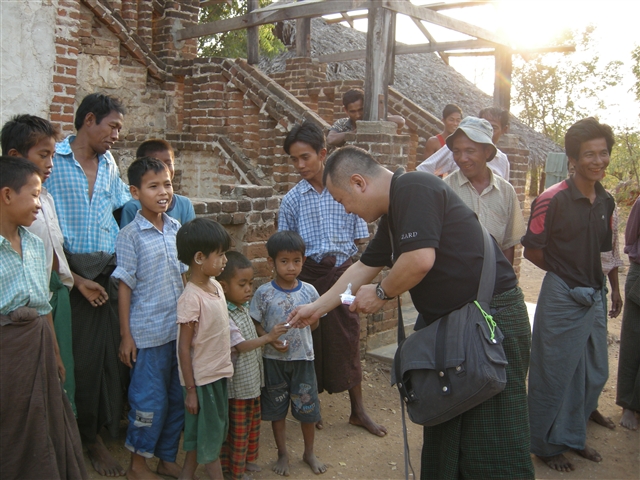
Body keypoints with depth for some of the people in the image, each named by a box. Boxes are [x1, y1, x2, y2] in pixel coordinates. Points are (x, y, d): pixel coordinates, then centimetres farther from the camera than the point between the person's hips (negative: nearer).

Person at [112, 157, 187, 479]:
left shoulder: (177, 229, 5)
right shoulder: (130, 235, -9)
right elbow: (125, 286, -8)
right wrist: (125, 336, -8)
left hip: (180, 329, 5)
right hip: (148, 332, -5)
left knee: (178, 397, 13)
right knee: (150, 400, 3)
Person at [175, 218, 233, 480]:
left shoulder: (216, 286, 1)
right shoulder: (191, 299, -23)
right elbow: (184, 348, -18)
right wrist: (190, 389, -14)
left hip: (219, 373, 8)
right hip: (202, 378, -8)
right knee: (208, 430, 7)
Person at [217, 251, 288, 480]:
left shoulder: (244, 308, 3)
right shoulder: (225, 317, -25)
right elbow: (241, 345, -26)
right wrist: (268, 337, -31)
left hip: (253, 379, 9)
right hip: (238, 383, -9)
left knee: (253, 423, 22)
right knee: (238, 429, 7)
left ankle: (249, 459, 40)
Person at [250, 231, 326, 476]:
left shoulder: (308, 291, -5)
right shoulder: (263, 293, -10)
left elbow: (314, 323, 6)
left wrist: (296, 336, -12)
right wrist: (272, 339, -20)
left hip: (303, 358, 1)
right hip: (273, 360, -1)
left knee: (308, 409, 10)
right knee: (277, 409, 12)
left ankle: (309, 452, 32)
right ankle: (282, 454, 32)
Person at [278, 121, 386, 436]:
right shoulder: (292, 199, -1)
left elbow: (361, 239, 3)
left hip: (343, 271, 0)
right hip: (308, 274, 0)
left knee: (348, 339, 7)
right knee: (309, 340, 8)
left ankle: (358, 411, 22)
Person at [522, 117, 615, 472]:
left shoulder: (606, 201, 6)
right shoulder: (553, 200, -16)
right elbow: (531, 251, -11)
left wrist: (593, 278, 1)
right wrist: (564, 271, -4)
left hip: (593, 296, 7)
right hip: (561, 296, -7)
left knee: (594, 373, 17)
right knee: (554, 374, 5)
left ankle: (572, 435, 37)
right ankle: (546, 444, 24)